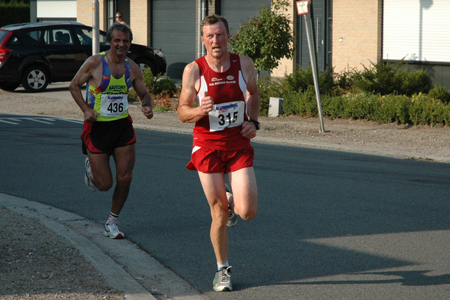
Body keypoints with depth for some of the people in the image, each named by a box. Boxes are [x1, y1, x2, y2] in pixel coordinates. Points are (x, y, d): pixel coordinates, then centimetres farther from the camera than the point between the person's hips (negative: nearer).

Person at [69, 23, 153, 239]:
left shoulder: (132, 68, 2)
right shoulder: (94, 63, -10)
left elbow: (144, 94, 15)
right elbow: (74, 85, 0)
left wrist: (146, 106, -8)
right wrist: (86, 109, -15)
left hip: (123, 126, 4)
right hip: (97, 127, -4)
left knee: (125, 179, -3)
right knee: (105, 184, -2)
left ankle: (112, 222, 17)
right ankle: (90, 168, 35)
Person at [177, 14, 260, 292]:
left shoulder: (244, 64, -2)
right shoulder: (194, 70, -8)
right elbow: (182, 112, -2)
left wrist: (253, 121, 2)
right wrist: (200, 111, -24)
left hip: (239, 144, 2)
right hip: (208, 146, -1)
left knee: (247, 212, -10)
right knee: (220, 216, 1)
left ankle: (231, 200, 28)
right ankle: (223, 270, 22)